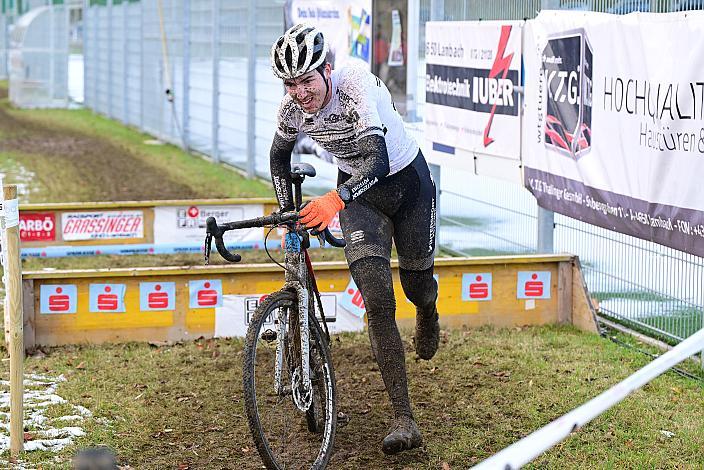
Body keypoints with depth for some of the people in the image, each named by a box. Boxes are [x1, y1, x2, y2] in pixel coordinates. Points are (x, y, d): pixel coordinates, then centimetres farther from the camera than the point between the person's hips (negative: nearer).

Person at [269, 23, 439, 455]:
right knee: (378, 301, -14)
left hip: (407, 180, -3)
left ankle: (428, 313, 57)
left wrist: (335, 200, -59)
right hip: (359, 192, 3)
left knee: (417, 286, 13)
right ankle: (404, 419, -16)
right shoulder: (292, 108, -17)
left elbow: (377, 159, -45)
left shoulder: (356, 86, -33)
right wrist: (288, 213, 0)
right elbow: (280, 156, 6)